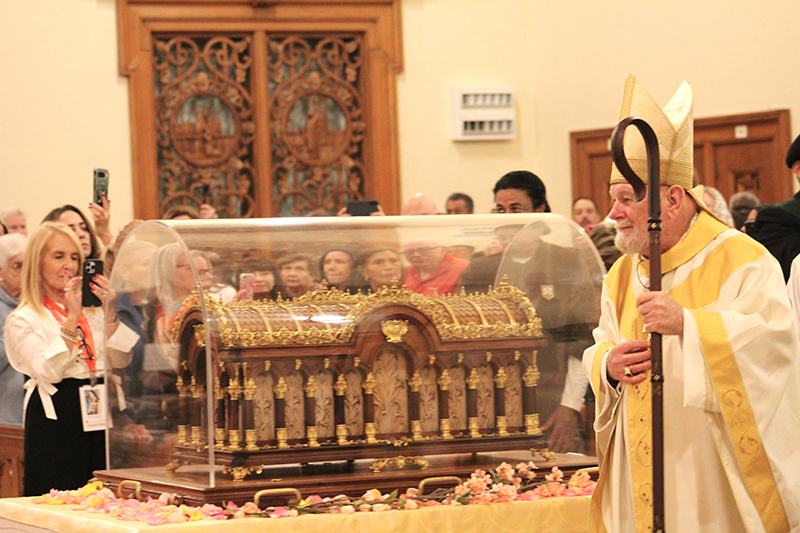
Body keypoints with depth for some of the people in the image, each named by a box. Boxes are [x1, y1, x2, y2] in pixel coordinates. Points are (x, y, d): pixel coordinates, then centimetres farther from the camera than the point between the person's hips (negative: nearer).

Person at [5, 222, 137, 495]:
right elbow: (48, 371, -15)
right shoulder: (22, 320, -2)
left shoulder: (92, 310, 14)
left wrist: (110, 313, -7)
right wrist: (71, 319, -18)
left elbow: (120, 360, 6)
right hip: (56, 418, -5)